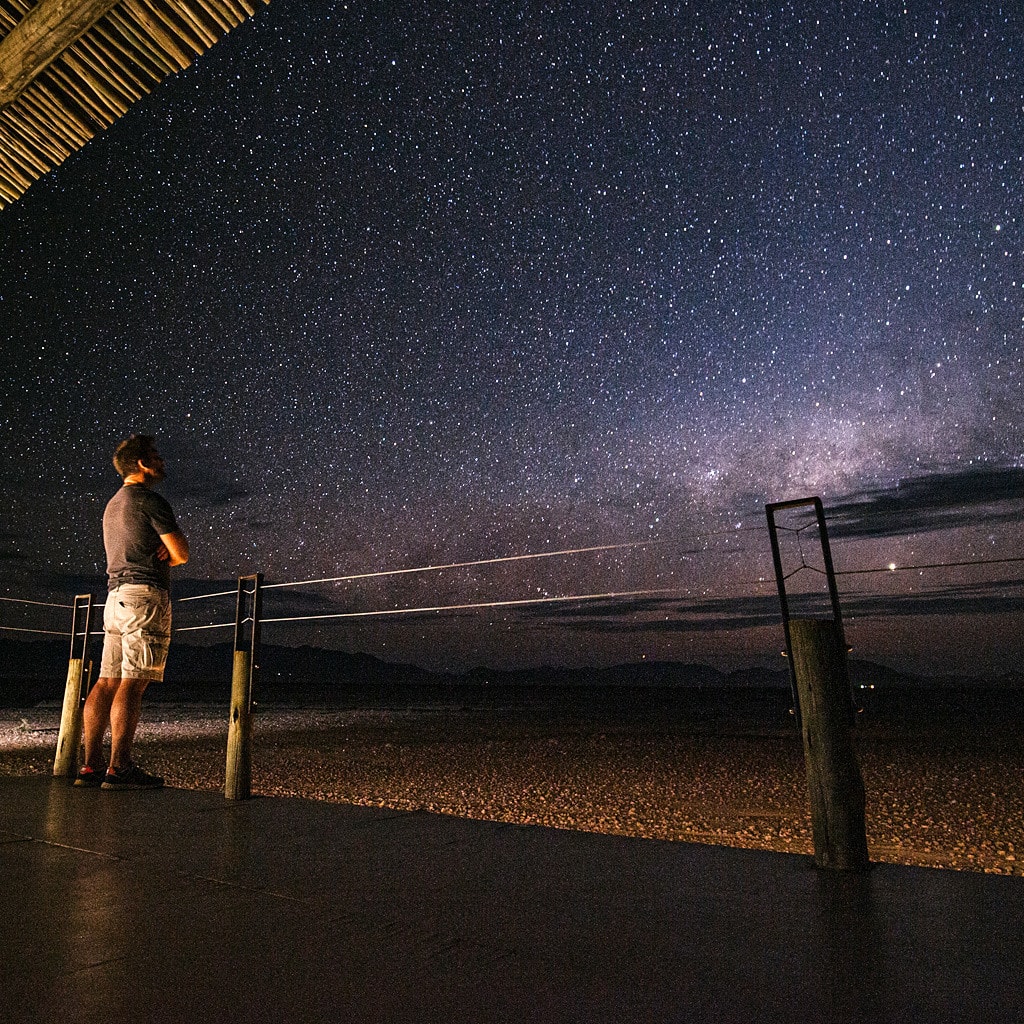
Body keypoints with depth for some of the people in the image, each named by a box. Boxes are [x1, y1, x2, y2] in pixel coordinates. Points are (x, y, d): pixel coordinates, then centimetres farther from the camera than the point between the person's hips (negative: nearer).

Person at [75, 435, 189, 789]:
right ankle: (119, 768, -10)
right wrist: (167, 554, 11)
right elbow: (181, 554, -9)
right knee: (133, 682, -10)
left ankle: (91, 766, 8)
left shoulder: (113, 504, 23)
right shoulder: (150, 500, -6)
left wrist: (161, 551, 5)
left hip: (116, 596, 9)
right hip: (145, 594, -9)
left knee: (107, 682, 6)